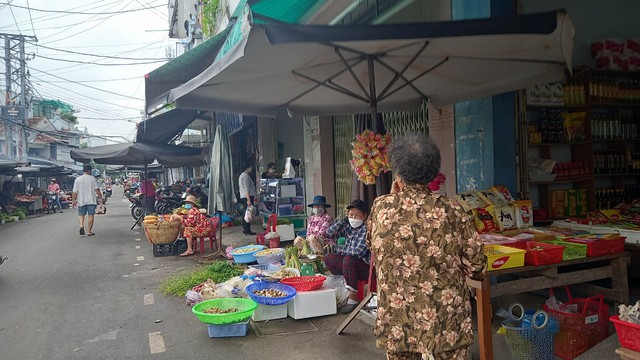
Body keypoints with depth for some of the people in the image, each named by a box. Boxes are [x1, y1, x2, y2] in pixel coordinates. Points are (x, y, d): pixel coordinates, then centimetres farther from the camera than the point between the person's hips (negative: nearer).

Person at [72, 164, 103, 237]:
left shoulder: (77, 179, 1)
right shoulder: (92, 178, -2)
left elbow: (75, 192, 0)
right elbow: (97, 189, -5)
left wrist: (73, 200, 9)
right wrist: (100, 198, 2)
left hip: (81, 201, 1)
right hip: (91, 201, -1)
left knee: (81, 214, 14)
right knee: (91, 215, 4)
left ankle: (81, 225, -12)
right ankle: (89, 231, 4)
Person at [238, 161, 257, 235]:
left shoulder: (242, 175, 20)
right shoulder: (246, 176, -13)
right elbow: (246, 189, -21)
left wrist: (253, 197, 28)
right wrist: (249, 200, -24)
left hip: (243, 197, 11)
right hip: (247, 197, -11)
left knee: (245, 214, 13)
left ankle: (245, 229, 18)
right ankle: (247, 230, -6)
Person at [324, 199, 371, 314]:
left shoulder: (366, 229, -16)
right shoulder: (348, 227, 7)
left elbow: (359, 251, -25)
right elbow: (329, 233, 8)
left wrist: (341, 249, -8)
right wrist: (343, 220, -3)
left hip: (366, 266, -8)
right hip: (350, 265, 8)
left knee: (348, 259, -34)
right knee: (328, 258, 8)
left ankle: (353, 299, -27)